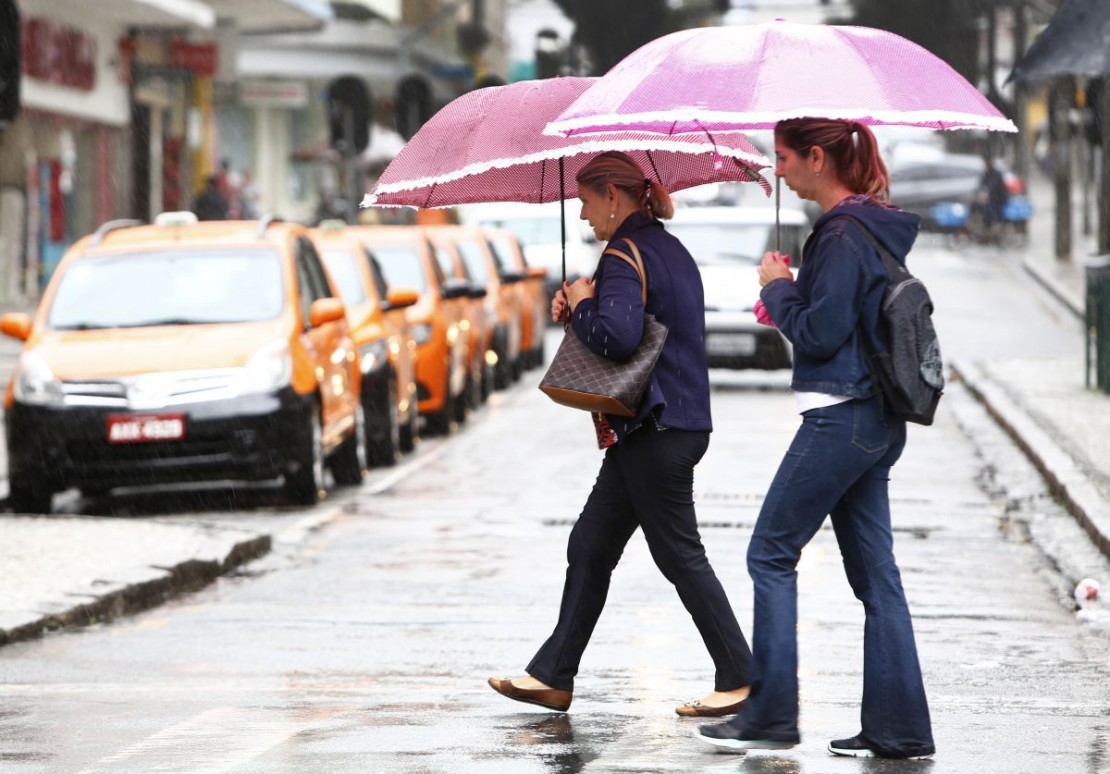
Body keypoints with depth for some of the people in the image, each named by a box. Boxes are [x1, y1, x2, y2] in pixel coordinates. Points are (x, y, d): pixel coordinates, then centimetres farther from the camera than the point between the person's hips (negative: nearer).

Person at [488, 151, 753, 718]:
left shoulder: (625, 255, -16)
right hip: (680, 421, 10)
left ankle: (739, 677, 1)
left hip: (655, 431, -10)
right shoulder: (670, 250, 15)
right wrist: (583, 309, 6)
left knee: (680, 556, -4)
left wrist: (580, 306, -11)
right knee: (589, 548, 13)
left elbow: (616, 336, -30)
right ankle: (553, 675, 16)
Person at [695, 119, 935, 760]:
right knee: (875, 571, 8)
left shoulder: (843, 235, -16)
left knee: (771, 555, -1)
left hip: (840, 418, -10)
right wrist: (790, 287, 9)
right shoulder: (874, 227, 14)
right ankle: (900, 727, 8)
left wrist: (777, 287, -4)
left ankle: (771, 714, 0)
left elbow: (819, 335, -18)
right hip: (875, 421, 10)